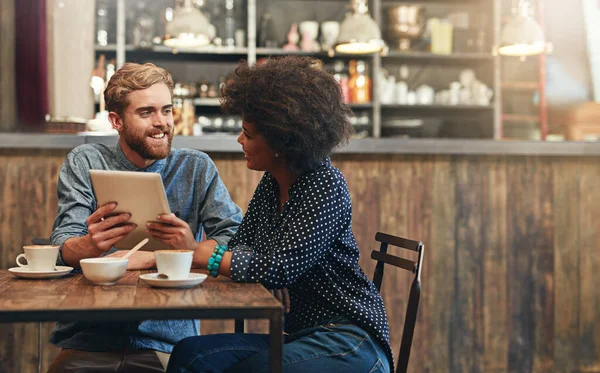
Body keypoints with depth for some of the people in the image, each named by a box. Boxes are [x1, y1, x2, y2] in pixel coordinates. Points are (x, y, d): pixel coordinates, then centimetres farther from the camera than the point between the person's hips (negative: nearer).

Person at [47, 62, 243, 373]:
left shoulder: (196, 168, 5)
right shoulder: (85, 163, 4)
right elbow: (62, 251, -6)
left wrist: (193, 250, -22)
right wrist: (91, 245, -29)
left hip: (167, 344, 0)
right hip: (88, 340, 0)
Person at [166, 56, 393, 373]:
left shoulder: (326, 186, -15)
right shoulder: (270, 185, 8)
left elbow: (280, 269, -23)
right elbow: (239, 250, 6)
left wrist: (200, 253, -20)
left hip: (348, 343, -7)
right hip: (301, 333, 7)